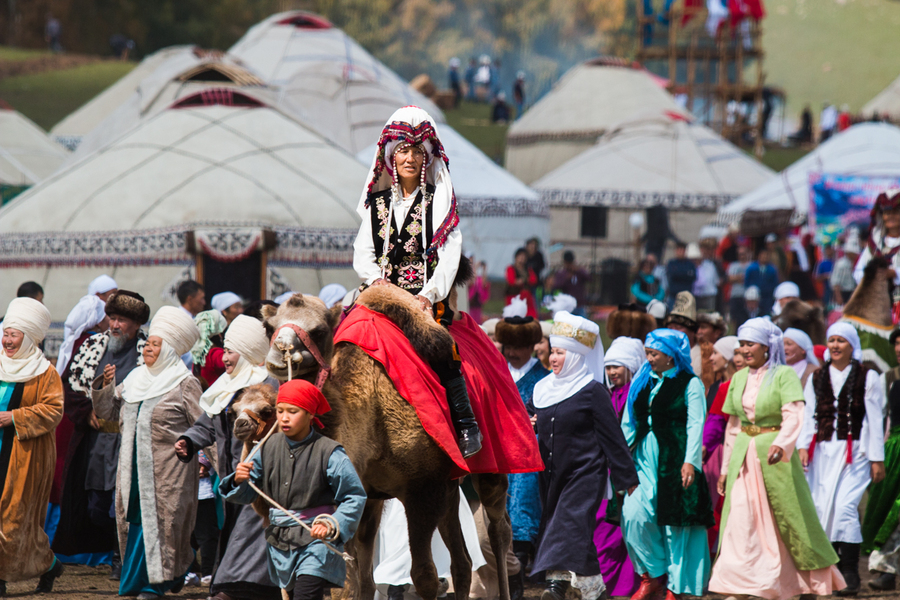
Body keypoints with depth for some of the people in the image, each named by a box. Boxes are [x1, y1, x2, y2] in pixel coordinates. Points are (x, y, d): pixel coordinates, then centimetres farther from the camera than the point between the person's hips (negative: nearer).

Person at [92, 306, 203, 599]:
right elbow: (108, 411, 19)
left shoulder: (184, 384, -3)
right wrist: (105, 387, 2)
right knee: (134, 517, 4)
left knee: (160, 520, -6)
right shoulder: (134, 379, 15)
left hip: (168, 468, -6)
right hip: (135, 465, 6)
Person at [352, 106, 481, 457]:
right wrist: (376, 278, -12)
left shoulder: (439, 201, 8)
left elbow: (449, 254, -2)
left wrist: (429, 294, -17)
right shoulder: (377, 203, 17)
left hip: (429, 299, -3)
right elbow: (362, 253, 10)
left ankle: (466, 428, -21)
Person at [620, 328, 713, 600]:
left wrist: (690, 461, -20)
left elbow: (695, 425, -9)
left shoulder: (690, 384, -1)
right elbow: (629, 424, 18)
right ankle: (650, 577, 4)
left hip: (674, 460, -5)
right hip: (644, 459, 5)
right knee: (633, 515, -11)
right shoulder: (642, 382, 15)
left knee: (675, 523, -2)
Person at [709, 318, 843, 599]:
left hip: (775, 456, -5)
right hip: (744, 458, 5)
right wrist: (726, 468, 17)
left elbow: (793, 416, -19)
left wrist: (780, 444, -37)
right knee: (738, 523, -6)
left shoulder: (785, 375, -7)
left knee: (790, 519, 5)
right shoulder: (739, 378, 10)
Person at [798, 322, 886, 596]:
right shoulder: (816, 379, 15)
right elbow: (809, 416, 10)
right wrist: (803, 446, -5)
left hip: (854, 452, -4)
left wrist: (876, 458, 1)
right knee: (823, 509, -4)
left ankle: (850, 576, -14)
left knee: (845, 507, -16)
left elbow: (875, 420, 4)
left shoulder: (868, 378, 5)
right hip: (823, 452, 4)